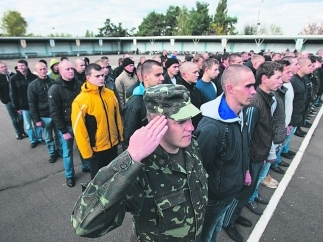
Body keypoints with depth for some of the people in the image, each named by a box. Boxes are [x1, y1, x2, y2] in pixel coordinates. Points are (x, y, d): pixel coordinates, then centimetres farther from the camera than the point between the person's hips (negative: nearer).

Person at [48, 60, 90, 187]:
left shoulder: (79, 84, 0)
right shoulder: (55, 89, -12)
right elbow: (54, 112, -12)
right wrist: (63, 131, -13)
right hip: (67, 125, -3)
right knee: (67, 152, 11)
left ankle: (86, 166, 40)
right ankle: (69, 175, 29)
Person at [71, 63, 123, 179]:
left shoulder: (110, 94, -1)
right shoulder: (80, 101, -19)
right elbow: (79, 129, -16)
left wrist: (120, 135, 12)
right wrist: (86, 151, -12)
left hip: (113, 144, 5)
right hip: (96, 148, -5)